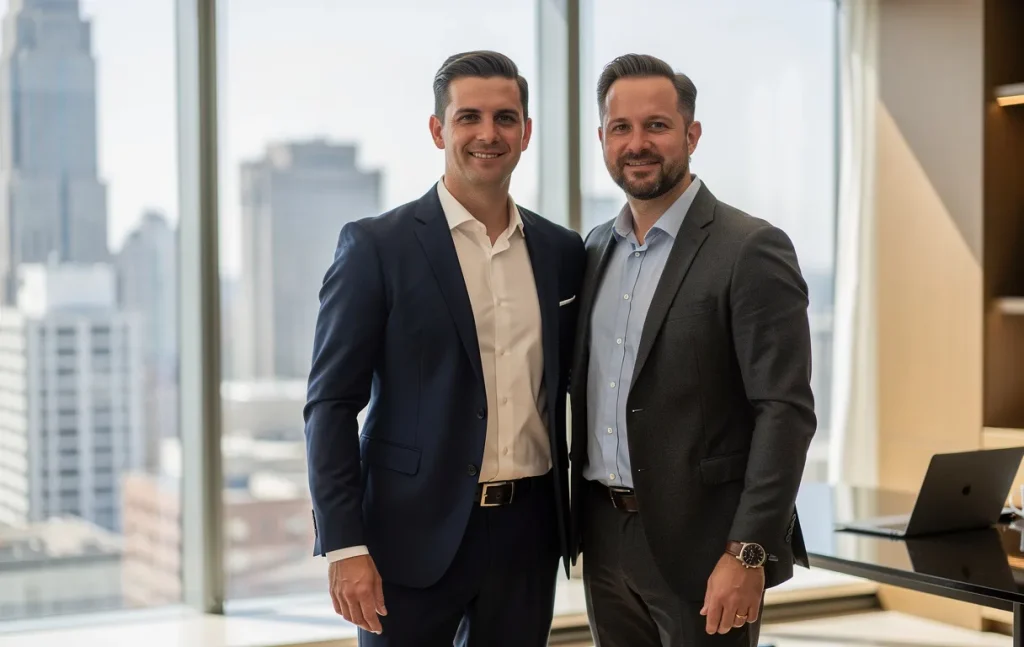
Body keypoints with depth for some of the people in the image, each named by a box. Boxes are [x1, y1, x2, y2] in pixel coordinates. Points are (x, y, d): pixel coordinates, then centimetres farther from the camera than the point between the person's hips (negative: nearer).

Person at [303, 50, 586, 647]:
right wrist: (345, 546, -13)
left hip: (528, 531, 4)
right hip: (418, 533, -4)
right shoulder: (377, 246, -6)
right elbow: (332, 403, -7)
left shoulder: (562, 251, 7)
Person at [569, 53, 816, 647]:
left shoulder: (751, 251, -11)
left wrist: (749, 553, -19)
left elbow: (786, 412, -15)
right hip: (605, 539, 6)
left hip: (700, 543, -6)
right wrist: (576, 522, 11)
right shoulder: (596, 248, 10)